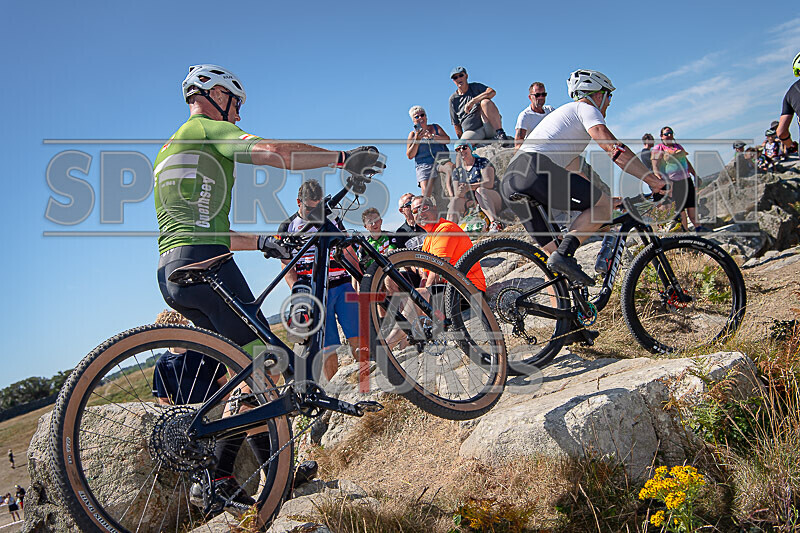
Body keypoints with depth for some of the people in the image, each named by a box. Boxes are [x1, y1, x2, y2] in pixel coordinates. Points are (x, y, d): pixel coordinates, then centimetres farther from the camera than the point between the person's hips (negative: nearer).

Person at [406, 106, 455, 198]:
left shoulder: (435, 127, 18)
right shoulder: (413, 134, 15)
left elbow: (447, 140, 2)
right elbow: (410, 155, 6)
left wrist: (432, 136, -13)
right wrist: (417, 140, -6)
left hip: (441, 159, 0)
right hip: (424, 165, 0)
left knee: (451, 167, -35)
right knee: (426, 192, -24)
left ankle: (451, 194, -47)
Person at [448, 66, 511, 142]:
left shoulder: (475, 87, 9)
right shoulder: (453, 99, 14)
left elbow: (492, 92, -14)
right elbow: (456, 124, 15)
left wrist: (472, 101, -21)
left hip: (490, 127, -1)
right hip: (472, 131, 1)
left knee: (485, 101, -31)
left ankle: (501, 134, -31)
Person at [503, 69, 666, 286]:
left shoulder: (566, 112, 39)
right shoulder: (586, 108, 11)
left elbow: (579, 170, 42)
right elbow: (612, 147, -6)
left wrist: (606, 196, 42)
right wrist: (652, 179, -4)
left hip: (510, 181, 9)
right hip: (535, 170, -9)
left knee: (552, 250, 12)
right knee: (604, 205, -1)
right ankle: (564, 254, -19)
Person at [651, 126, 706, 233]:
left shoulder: (678, 146, 19)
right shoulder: (657, 149, -1)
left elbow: (687, 162, 25)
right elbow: (655, 168, -9)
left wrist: (695, 175, 22)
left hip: (686, 179, 6)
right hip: (672, 182, -6)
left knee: (691, 204, 6)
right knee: (680, 207, -6)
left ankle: (697, 227, 12)